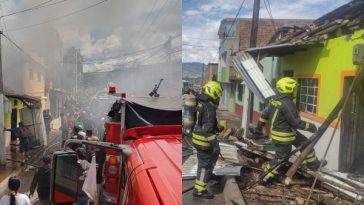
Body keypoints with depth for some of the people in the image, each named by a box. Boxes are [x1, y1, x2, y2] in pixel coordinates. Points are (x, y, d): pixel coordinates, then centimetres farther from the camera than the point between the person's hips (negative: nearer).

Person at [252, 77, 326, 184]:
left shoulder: (274, 100, 3)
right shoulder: (287, 104, -25)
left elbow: (264, 114, 8)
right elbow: (296, 122, -22)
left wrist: (259, 127, 16)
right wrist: (310, 127, -9)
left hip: (276, 132, 10)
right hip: (283, 135, -10)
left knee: (305, 143, 20)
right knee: (281, 157, 5)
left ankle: (313, 164, 34)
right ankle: (266, 177, 14)